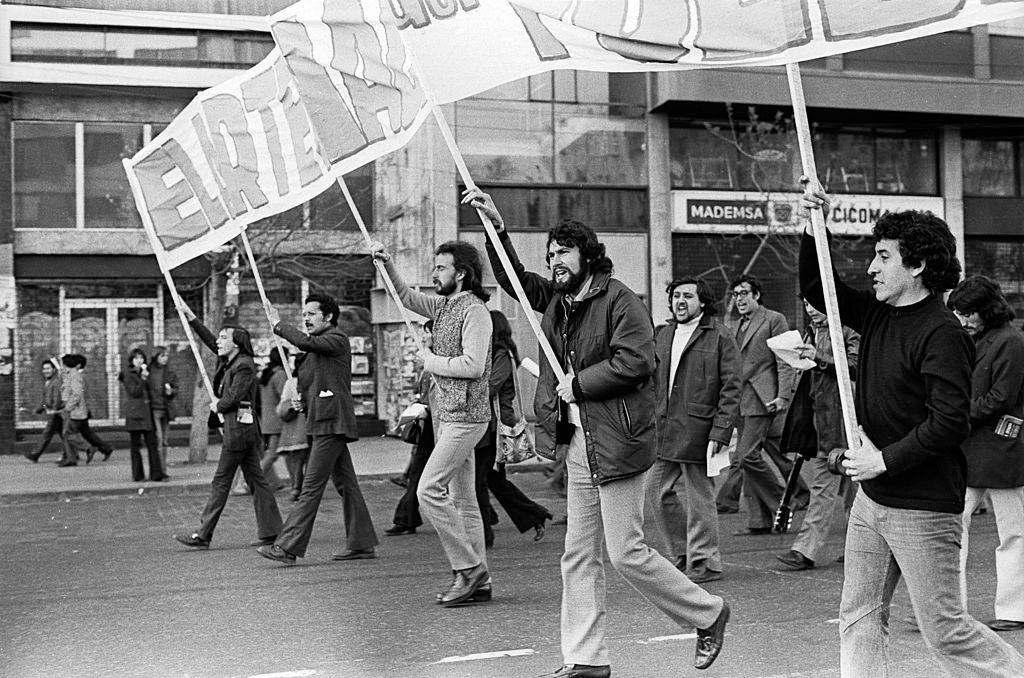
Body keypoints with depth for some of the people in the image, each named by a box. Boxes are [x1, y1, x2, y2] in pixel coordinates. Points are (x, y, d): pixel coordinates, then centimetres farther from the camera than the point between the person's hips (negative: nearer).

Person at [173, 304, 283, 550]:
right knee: (255, 479, 8)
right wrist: (189, 316, 19)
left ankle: (203, 536, -3)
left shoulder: (244, 366, -13)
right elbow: (210, 340, 21)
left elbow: (232, 397, -19)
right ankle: (270, 531, 9)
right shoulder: (230, 361, 14)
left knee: (220, 481, -6)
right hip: (245, 428, 10)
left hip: (238, 427, -10)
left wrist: (217, 406, 0)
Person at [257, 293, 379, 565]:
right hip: (325, 422, 10)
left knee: (311, 486, -10)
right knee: (345, 484, 10)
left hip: (331, 423, -10)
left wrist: (278, 324, -11)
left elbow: (306, 342, -25)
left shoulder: (337, 339, -7)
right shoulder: (317, 346, 23)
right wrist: (303, 401, 11)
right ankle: (361, 544, 13)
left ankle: (287, 547, -12)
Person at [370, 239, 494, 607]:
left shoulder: (475, 311, -14)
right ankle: (478, 576, 15)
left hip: (464, 416, -9)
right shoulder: (444, 305, 13)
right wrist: (387, 265, 14)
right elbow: (407, 297, 28)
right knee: (462, 497, 10)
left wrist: (431, 361, -10)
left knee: (429, 489, -13)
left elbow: (473, 365, -23)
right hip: (446, 413, 9)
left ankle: (467, 567, -5)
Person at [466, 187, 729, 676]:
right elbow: (514, 279, 21)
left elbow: (634, 362, -20)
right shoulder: (557, 300, 13)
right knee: (578, 557, 9)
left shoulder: (620, 300, -11)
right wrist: (496, 227, 9)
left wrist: (578, 383, -12)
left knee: (627, 553, -4)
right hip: (578, 443, 8)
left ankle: (708, 614, 16)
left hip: (616, 442, -8)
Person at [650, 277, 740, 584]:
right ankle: (683, 553, 24)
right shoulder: (663, 336, 15)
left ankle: (704, 562, 13)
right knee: (658, 489, 8)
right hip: (663, 430, 6)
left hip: (698, 430, -6)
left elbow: (731, 389, -7)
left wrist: (720, 433, -14)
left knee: (699, 497, 0)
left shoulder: (719, 336, -3)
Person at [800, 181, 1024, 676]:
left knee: (944, 632, 0)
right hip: (871, 497, 8)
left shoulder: (942, 334, -18)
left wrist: (884, 460, -18)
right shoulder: (877, 314, 8)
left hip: (923, 509, -8)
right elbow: (817, 289, 18)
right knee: (859, 618, 10)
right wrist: (814, 227, 4)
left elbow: (951, 422, -24)